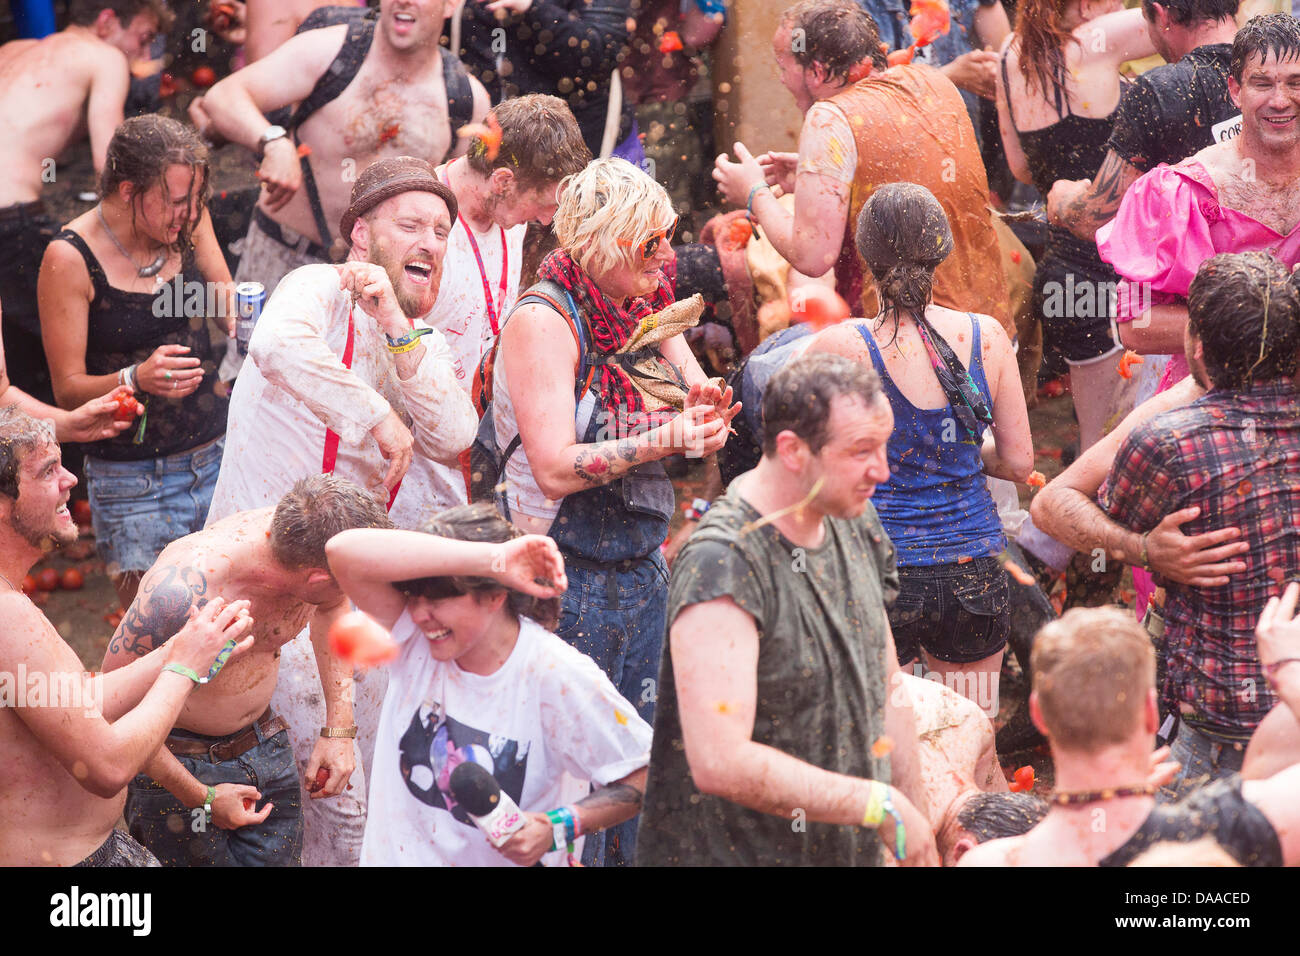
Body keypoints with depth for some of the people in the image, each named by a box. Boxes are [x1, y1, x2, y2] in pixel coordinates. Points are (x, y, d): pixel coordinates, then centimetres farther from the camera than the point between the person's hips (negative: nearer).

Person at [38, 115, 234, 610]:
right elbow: (68, 389, -10)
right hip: (134, 483, -4)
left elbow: (230, 313, 14)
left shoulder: (188, 220, 0)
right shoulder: (70, 258, -13)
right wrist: (137, 379, -29)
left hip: (217, 458, 4)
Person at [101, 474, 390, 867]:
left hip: (265, 743, 6)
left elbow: (332, 608, 7)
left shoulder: (298, 535, -18)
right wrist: (201, 798, -17)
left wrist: (339, 728, 2)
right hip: (174, 759, -6)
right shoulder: (182, 593, -37)